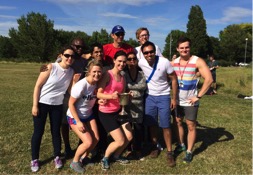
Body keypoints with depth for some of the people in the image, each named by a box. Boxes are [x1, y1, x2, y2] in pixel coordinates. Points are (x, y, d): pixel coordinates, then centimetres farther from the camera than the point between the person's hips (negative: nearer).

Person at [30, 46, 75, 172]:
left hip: (57, 105, 4)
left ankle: (57, 157, 27)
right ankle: (34, 160, 22)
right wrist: (35, 105, -14)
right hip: (42, 104, -3)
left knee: (56, 131, 11)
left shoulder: (71, 72, -2)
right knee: (38, 132, 5)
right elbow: (38, 86, -13)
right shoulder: (51, 67, -16)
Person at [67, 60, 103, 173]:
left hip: (89, 115, 7)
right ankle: (75, 162, 14)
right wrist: (78, 122, -21)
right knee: (88, 142, -12)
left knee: (96, 139, 2)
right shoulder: (81, 85, -28)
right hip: (75, 117, -6)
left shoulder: (97, 83, -9)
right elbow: (71, 104, -20)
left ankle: (83, 157, 29)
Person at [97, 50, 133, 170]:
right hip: (106, 113, -7)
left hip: (118, 111, 7)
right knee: (120, 141, -6)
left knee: (129, 137, 8)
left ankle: (117, 156, 35)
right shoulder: (107, 75, -15)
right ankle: (105, 158, 22)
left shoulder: (123, 78, 7)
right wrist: (111, 96, -35)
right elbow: (98, 94, -19)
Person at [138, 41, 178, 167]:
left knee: (165, 125, -2)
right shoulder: (141, 63, -11)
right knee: (151, 124, 9)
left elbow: (174, 79, -9)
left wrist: (174, 98, -10)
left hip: (163, 96, -3)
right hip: (149, 96, 3)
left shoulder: (164, 62, -18)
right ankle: (155, 147, 30)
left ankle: (169, 152, 12)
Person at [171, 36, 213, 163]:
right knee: (177, 122, 16)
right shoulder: (174, 62, 2)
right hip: (177, 100, 5)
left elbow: (209, 79, -20)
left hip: (190, 101, -5)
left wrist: (198, 96, -21)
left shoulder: (198, 61, -13)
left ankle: (189, 151, 19)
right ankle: (181, 145, 35)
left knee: (191, 126, 5)